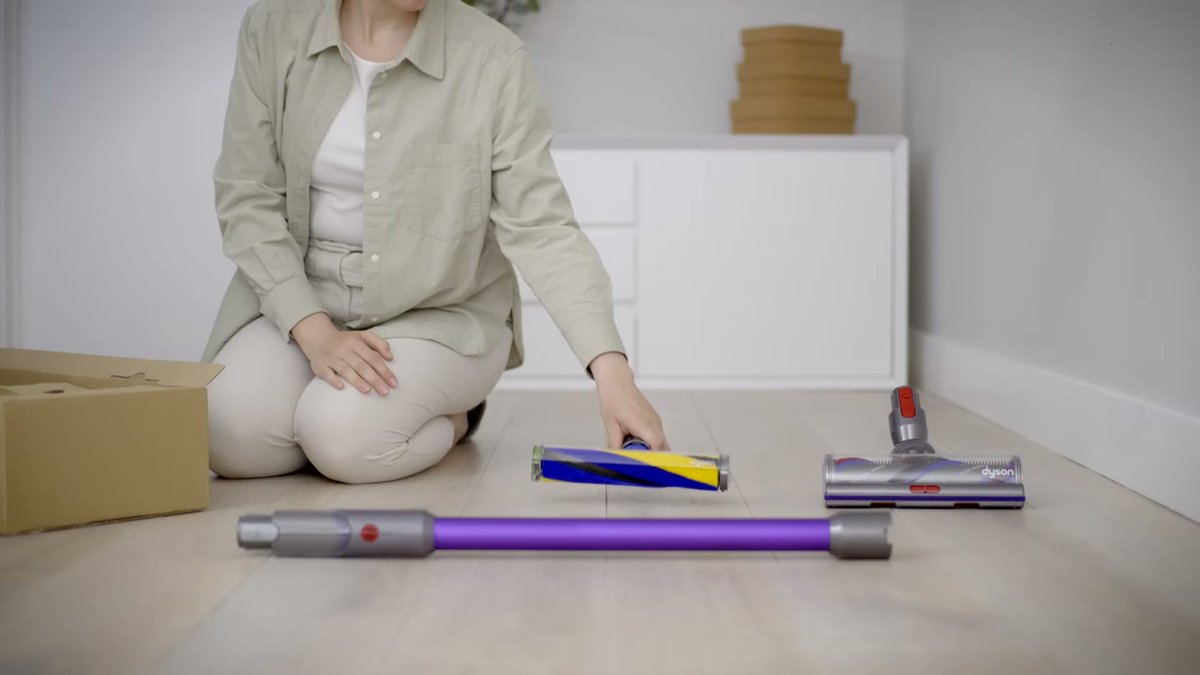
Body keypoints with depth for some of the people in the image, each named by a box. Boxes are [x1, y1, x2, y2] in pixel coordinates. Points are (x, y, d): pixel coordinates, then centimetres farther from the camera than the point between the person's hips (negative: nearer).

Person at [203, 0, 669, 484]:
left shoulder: (492, 58, -16)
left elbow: (541, 227, -19)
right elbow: (247, 199, -6)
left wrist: (610, 369, -31)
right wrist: (314, 331, -19)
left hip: (439, 311, -2)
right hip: (304, 294, 3)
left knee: (344, 440, -28)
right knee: (231, 438, -22)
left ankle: (449, 415, 4)